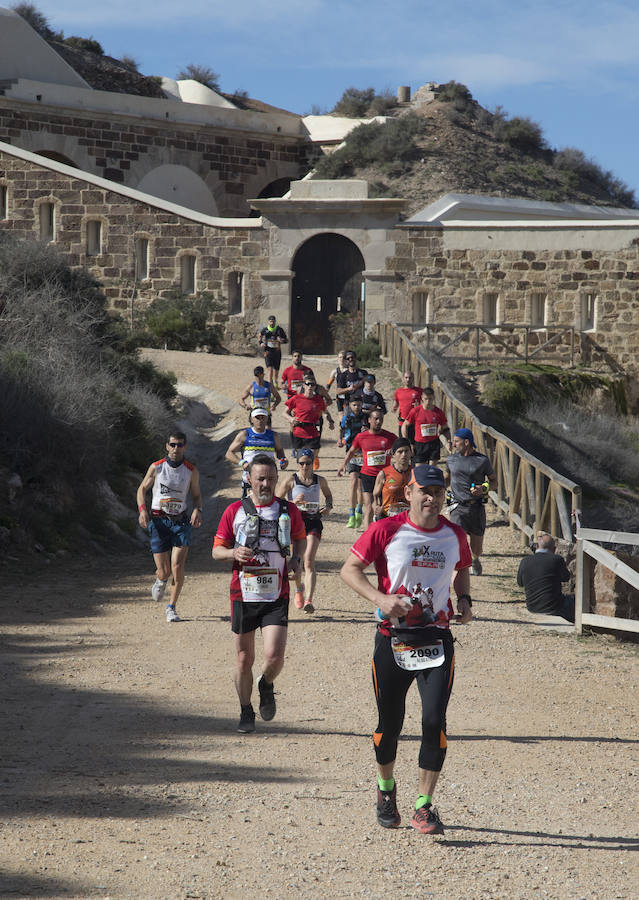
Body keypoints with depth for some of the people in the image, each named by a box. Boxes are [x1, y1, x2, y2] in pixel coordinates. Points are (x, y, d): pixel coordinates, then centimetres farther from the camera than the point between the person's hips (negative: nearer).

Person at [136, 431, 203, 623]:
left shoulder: (191, 471, 1)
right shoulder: (156, 467, -1)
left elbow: (196, 495, 14)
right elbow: (142, 488, 10)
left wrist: (197, 510, -7)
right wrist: (142, 510, -6)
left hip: (181, 522, 0)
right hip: (159, 521, 0)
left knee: (177, 567, -13)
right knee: (164, 571, -2)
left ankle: (172, 608, 3)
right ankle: (161, 580, 37)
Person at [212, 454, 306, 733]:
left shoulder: (289, 511, 3)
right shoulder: (235, 511, 1)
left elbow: (300, 538, 22)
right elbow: (217, 550, 5)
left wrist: (297, 558, 1)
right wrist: (234, 553, -16)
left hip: (276, 597, 0)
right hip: (243, 595, 0)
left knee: (274, 656, -12)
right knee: (244, 659, 6)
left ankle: (266, 686, 22)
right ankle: (246, 713, 26)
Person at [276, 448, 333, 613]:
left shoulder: (320, 480, 5)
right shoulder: (291, 480, -2)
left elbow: (328, 495, 25)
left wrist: (328, 506, 4)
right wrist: (293, 502, -21)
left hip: (313, 522, 0)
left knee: (309, 562, -15)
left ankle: (309, 600, -21)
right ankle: (299, 589, 40)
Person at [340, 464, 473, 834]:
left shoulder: (455, 535, 4)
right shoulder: (386, 531, -7)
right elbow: (349, 569, -3)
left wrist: (465, 600, 5)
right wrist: (380, 598, -17)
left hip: (436, 639, 2)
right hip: (393, 637, -2)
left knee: (435, 720, -10)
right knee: (390, 723, 8)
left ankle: (424, 807, 1)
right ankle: (386, 787, 36)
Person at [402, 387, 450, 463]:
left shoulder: (438, 412, -2)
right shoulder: (415, 411, -7)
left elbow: (445, 429, 10)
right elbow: (405, 425, 4)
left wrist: (448, 441, -6)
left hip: (434, 443, 1)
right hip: (420, 444, -1)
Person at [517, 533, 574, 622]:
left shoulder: (525, 562, -3)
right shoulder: (557, 559, -14)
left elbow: (520, 583, 14)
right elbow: (566, 577, 5)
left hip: (532, 608, 6)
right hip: (553, 609, -5)